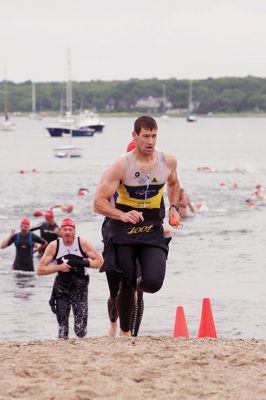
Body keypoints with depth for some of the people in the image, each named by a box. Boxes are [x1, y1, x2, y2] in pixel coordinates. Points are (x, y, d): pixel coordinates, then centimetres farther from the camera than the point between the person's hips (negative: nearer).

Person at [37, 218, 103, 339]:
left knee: (81, 331, -8)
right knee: (62, 329, -4)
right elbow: (40, 270, -4)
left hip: (80, 287, -1)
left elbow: (100, 261, -3)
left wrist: (82, 263, -18)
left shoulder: (82, 244, -5)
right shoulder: (54, 246, -4)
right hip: (61, 287, 1)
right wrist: (59, 267, -18)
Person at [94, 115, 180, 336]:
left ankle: (137, 287, 22)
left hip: (153, 229, 3)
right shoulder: (122, 165, -14)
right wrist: (122, 215, -29)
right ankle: (125, 331, 18)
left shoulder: (168, 161, -1)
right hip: (123, 228, -2)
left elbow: (173, 183, 24)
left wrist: (174, 207, 8)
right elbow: (99, 201, -14)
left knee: (154, 283, -15)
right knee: (126, 284, -1)